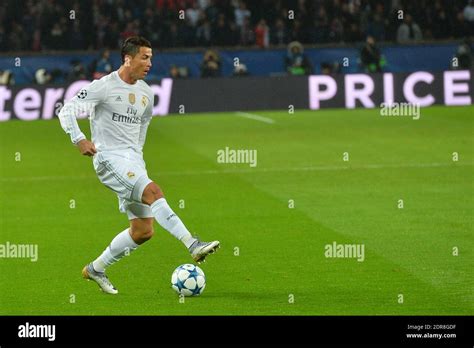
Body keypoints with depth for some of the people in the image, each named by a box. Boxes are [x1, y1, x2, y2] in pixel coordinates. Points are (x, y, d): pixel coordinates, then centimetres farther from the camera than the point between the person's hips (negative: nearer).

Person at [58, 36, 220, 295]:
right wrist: (79, 139, -20)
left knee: (143, 230, 2)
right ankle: (193, 246, -37)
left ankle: (96, 269, 17)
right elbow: (67, 111, -8)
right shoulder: (104, 87, -7)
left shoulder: (146, 93, 13)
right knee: (153, 192, -29)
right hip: (109, 158, -8)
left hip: (133, 160, 8)